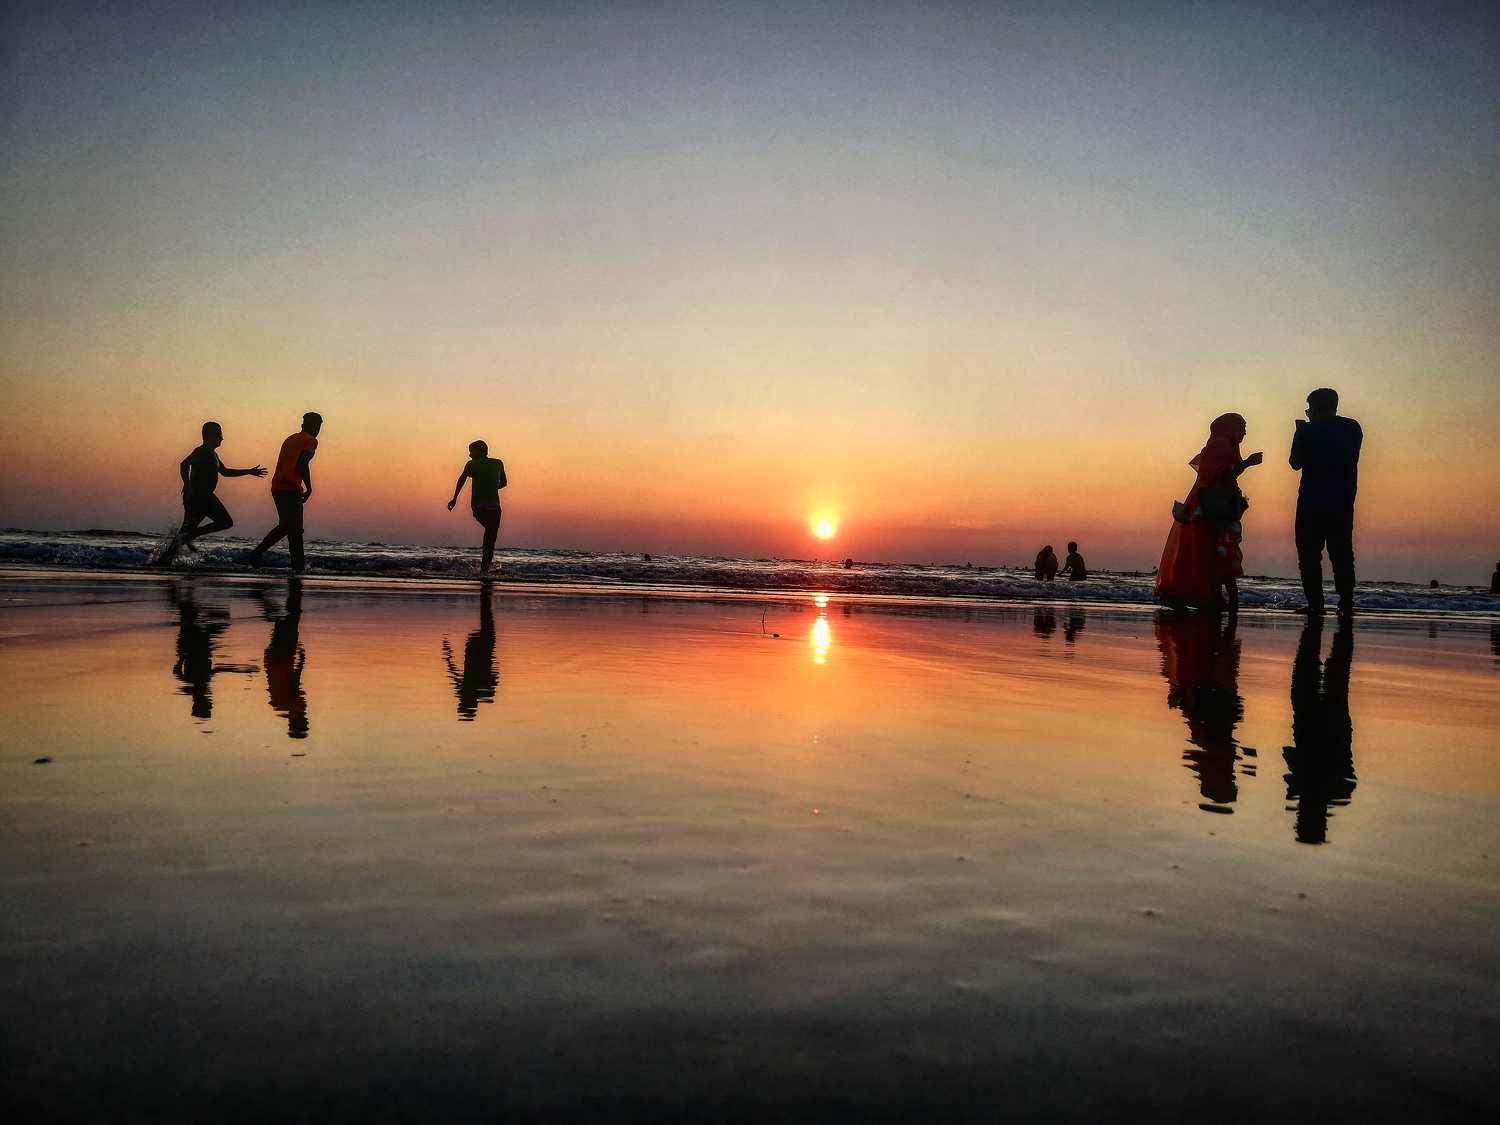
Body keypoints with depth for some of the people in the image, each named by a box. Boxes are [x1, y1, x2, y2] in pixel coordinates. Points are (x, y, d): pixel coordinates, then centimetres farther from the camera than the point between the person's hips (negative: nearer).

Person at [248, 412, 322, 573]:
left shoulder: (290, 439, 22)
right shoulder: (310, 441, -2)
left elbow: (284, 463, 20)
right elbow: (303, 465, -15)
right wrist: (309, 489, -8)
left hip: (277, 487, 8)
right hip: (291, 489, -7)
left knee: (285, 526, 16)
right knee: (295, 529, -2)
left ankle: (257, 553, 9)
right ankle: (299, 565, 1)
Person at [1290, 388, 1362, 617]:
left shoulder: (1307, 430, -7)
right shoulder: (1353, 428, 5)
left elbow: (1295, 463, 1)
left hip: (1313, 503, -4)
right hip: (1344, 502, 4)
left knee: (1309, 553, 1)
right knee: (1342, 552, 11)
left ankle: (1315, 604, -4)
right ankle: (1346, 603, 7)